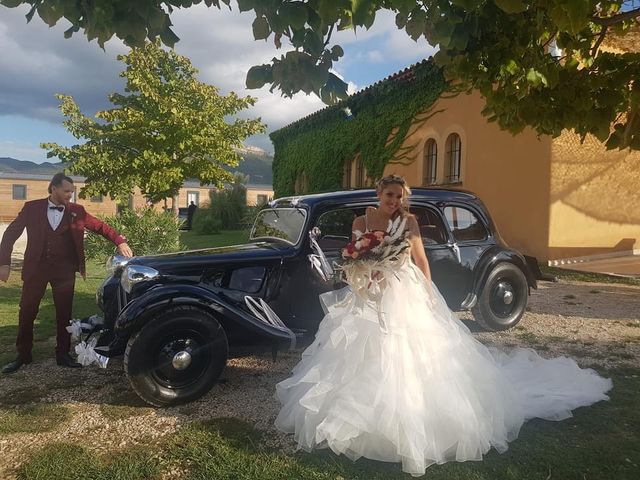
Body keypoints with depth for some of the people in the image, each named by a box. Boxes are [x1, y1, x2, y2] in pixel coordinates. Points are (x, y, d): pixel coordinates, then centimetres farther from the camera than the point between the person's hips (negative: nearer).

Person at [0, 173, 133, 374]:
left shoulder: (76, 211, 2)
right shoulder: (32, 207, -1)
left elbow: (100, 226, 0)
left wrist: (120, 241, -17)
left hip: (64, 270, 0)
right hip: (36, 267, 0)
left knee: (64, 313, 5)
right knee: (26, 312, 7)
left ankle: (63, 354, 18)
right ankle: (23, 355, 22)